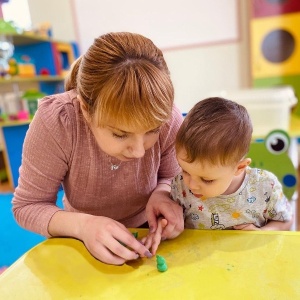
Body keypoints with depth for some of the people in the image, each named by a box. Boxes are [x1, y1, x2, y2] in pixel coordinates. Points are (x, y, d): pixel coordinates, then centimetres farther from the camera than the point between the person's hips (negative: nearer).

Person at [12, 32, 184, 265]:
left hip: (148, 231, 1)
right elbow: (27, 206, -15)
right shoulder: (54, 122, -26)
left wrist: (162, 194, -24)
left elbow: (172, 178, -4)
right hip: (83, 239, 0)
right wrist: (81, 225, -31)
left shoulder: (168, 120, -22)